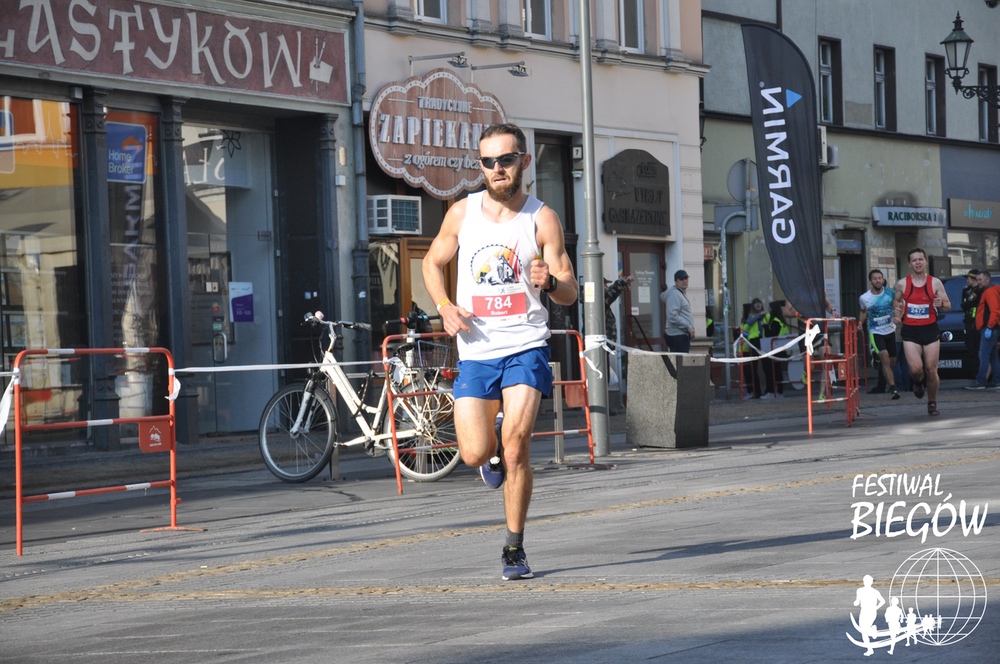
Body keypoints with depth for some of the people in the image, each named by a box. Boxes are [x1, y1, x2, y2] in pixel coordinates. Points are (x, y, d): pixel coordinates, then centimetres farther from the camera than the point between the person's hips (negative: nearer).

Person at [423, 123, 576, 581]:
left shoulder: (542, 219, -2)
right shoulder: (462, 213, 3)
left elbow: (570, 293, 1)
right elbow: (433, 262, 19)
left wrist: (549, 282, -23)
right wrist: (444, 306, 0)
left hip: (525, 347, -2)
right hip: (475, 351, 2)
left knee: (515, 443, -17)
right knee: (475, 454, -6)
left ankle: (514, 548, -1)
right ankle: (493, 453, 34)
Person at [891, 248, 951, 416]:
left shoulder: (935, 283, 0)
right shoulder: (902, 284, 2)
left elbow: (948, 305, 5)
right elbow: (896, 301, 20)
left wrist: (941, 304, -19)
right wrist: (897, 313, 0)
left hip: (930, 330, 0)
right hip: (910, 332, 0)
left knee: (931, 370, 0)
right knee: (916, 369, -16)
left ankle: (932, 404, 19)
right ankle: (918, 382, 21)